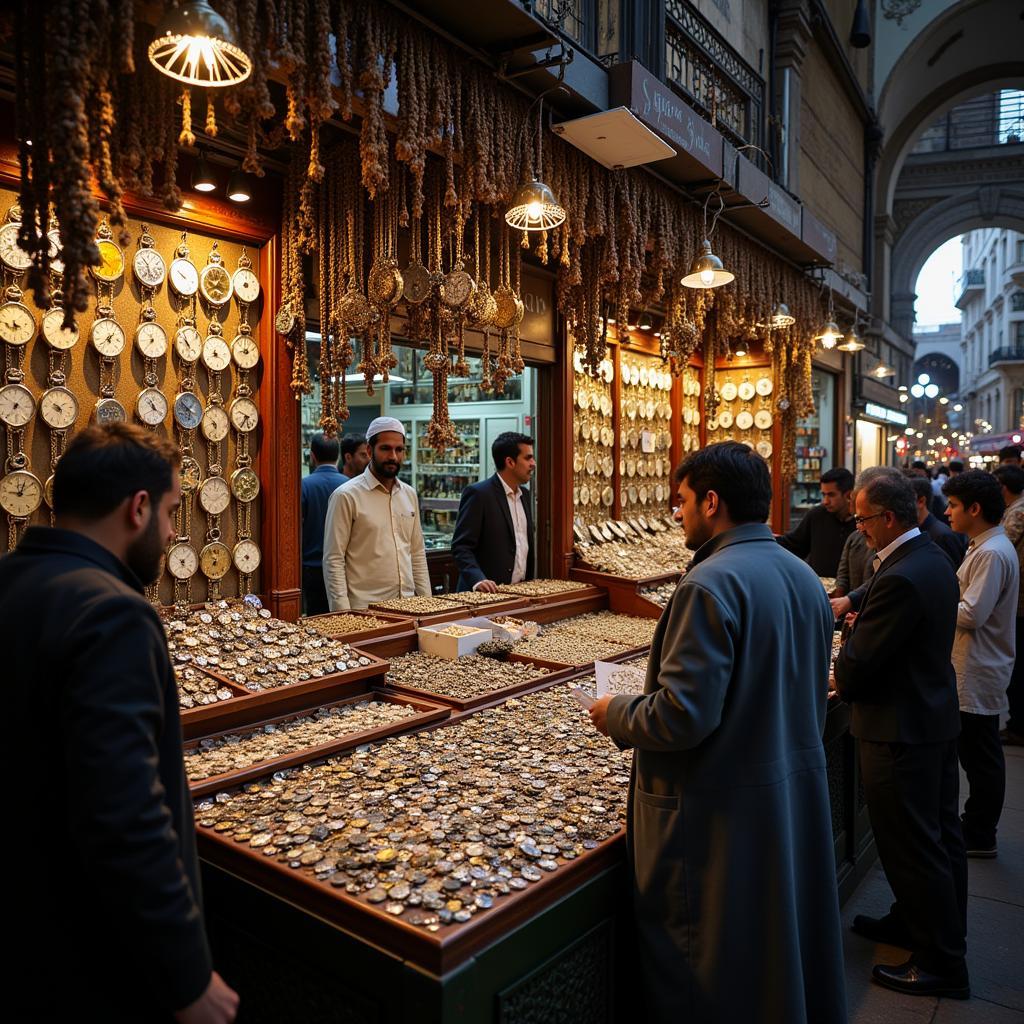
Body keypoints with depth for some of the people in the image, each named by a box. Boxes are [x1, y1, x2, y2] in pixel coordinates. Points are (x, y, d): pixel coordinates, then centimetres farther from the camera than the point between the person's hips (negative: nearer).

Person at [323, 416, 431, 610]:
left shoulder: (409, 494, 10)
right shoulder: (346, 496, -8)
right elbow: (333, 560, -10)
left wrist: (426, 601, 8)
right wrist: (344, 615, -15)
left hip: (407, 606, 5)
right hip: (364, 609, -5)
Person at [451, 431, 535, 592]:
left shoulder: (524, 495, 12)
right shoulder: (478, 494, -11)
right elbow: (461, 547, -14)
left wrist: (530, 583, 9)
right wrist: (478, 580, -28)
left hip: (520, 591, 6)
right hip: (487, 593, -6)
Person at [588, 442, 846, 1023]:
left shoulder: (711, 584, -23)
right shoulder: (805, 577, 4)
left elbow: (683, 717, -26)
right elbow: (805, 694, 12)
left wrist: (617, 715, -10)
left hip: (720, 810, -8)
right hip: (799, 796, 9)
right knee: (789, 941, 26)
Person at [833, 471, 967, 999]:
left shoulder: (901, 579, -28)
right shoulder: (934, 559, 4)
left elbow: (859, 664, -23)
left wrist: (842, 682, -3)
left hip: (901, 731, -10)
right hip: (938, 716, 10)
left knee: (913, 848, 5)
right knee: (940, 834, 21)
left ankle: (942, 965, 21)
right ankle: (913, 923, 41)